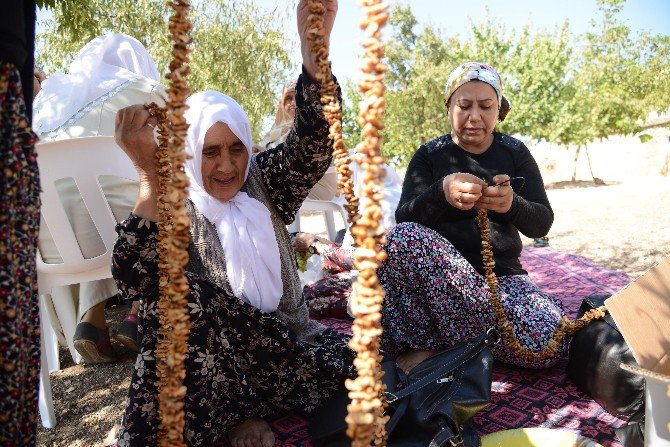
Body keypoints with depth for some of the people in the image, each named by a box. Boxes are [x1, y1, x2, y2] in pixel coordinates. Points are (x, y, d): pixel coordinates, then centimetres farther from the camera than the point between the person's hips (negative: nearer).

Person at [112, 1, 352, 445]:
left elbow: (312, 144, -18)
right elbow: (136, 281, -25)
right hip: (211, 362, -2)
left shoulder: (264, 182, 1)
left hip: (286, 340, 3)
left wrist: (313, 45, -34)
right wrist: (150, 173, -37)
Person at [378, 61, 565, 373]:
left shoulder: (515, 152, 10)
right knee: (403, 237, -34)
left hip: (502, 275, 2)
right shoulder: (428, 156, 5)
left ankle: (436, 345, -12)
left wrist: (512, 203, -22)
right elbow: (404, 218, -9)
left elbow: (542, 223, 2)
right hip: (437, 278, -1)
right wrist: (442, 192, -31)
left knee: (551, 341, -28)